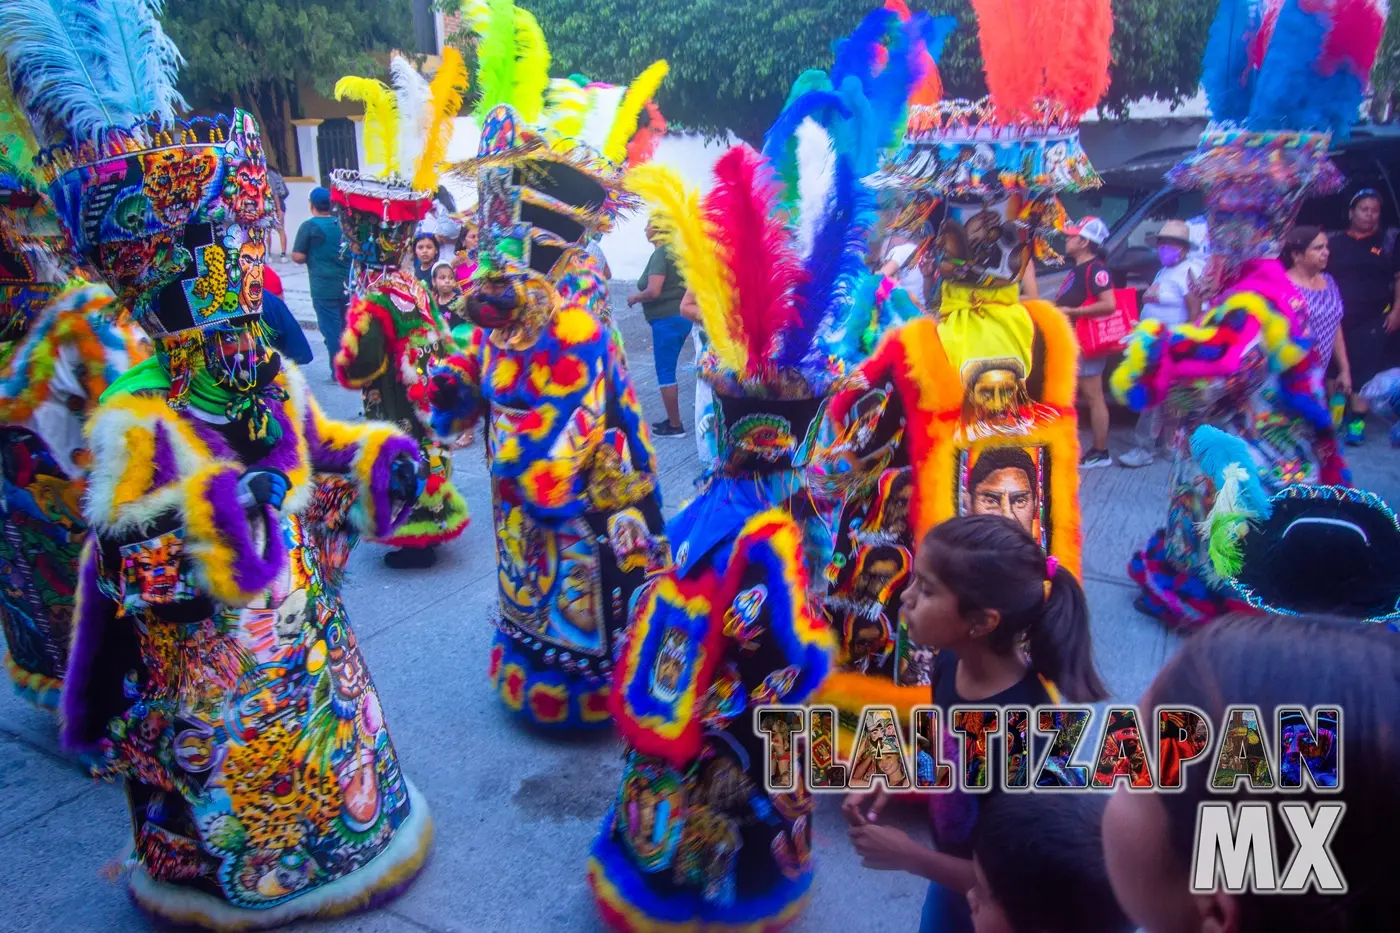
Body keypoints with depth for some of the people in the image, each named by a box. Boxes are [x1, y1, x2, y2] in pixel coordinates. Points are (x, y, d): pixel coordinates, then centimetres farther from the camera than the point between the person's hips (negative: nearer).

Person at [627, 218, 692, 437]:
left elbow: (653, 291, -25)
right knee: (668, 370, 16)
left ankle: (675, 426, 4)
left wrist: (634, 297, -7)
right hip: (680, 316, 9)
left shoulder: (660, 253, -16)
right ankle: (672, 419, 22)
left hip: (667, 319, -9)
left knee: (665, 372, -1)